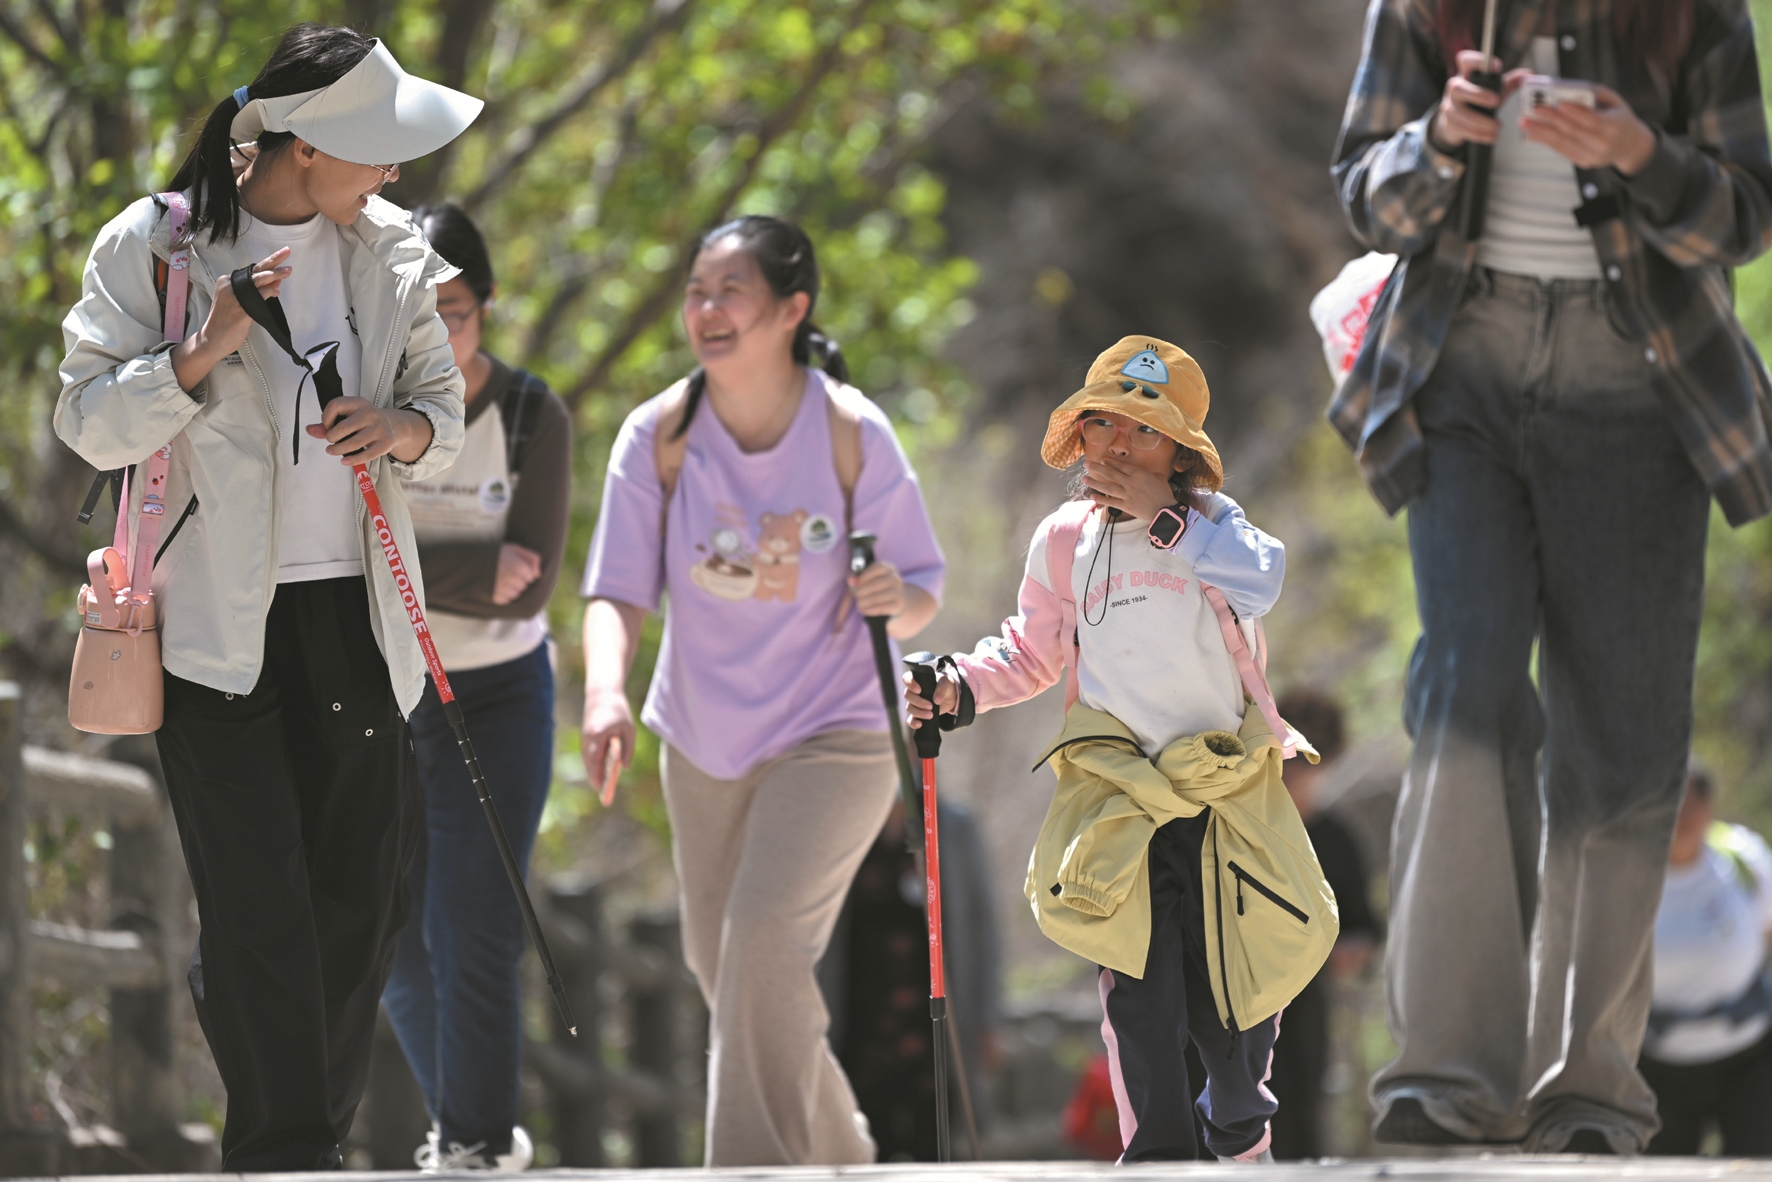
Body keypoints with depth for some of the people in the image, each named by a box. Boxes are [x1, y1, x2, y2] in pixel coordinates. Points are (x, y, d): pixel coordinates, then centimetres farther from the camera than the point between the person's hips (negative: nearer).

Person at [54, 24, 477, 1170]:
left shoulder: (390, 249, 8)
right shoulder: (155, 246, -6)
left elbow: (445, 404, 14)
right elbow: (90, 426, -7)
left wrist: (401, 426, -10)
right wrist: (207, 352, -22)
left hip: (356, 609, 4)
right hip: (217, 617, -4)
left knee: (368, 892, 5)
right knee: (262, 905, -6)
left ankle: (320, 1126, 21)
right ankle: (285, 1154, -1)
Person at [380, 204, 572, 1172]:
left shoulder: (533, 418, -12)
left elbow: (526, 591, -18)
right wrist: (472, 575, -24)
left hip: (496, 700, -2)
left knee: (475, 939, -11)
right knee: (399, 948, 9)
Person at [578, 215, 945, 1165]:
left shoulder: (853, 433, -16)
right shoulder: (660, 434, -10)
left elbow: (923, 589, -8)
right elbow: (617, 589, -12)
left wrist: (896, 600, -32)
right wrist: (605, 693, -31)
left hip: (834, 732, -4)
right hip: (703, 741, 4)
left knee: (765, 936, -23)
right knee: (720, 962, 14)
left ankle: (758, 1168, -19)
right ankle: (837, 1151, 37)